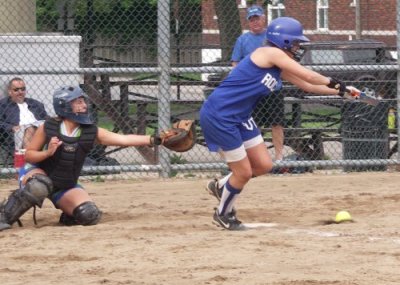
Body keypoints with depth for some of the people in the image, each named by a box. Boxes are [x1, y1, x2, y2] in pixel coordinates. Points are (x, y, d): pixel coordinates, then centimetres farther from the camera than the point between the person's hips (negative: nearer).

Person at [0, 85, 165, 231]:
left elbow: (124, 139, -16)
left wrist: (153, 140, -27)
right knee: (39, 187, -39)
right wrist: (47, 153, -26)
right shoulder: (48, 128, -13)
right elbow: (28, 155, -6)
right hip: (38, 173, -4)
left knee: (89, 215, -16)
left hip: (66, 186, 4)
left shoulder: (91, 132, -8)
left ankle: (68, 217, 17)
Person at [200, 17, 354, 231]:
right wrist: (335, 84, 0)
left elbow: (307, 86, 19)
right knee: (244, 172, -2)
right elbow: (308, 76, -14)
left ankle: (221, 186, 31)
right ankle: (223, 214, 22)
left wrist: (340, 91, 13)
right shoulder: (271, 53, -15)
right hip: (218, 115, -10)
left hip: (240, 117, 10)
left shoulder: (280, 68, 12)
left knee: (263, 165, 9)